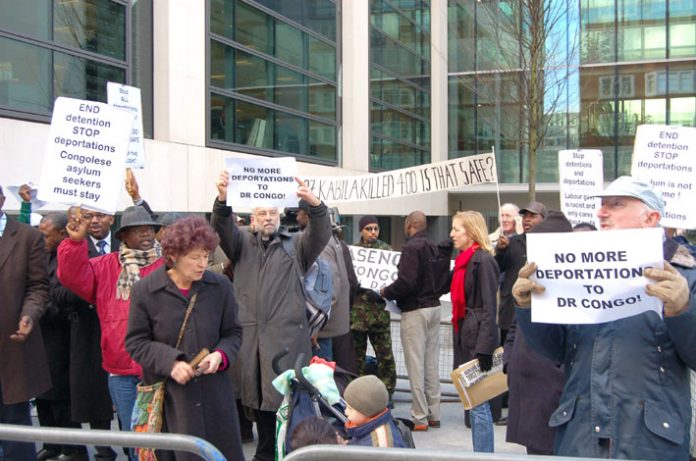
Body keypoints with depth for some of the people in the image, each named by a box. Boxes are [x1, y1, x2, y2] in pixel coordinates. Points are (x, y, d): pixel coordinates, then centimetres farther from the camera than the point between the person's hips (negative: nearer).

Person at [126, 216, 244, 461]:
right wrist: (170, 362, -16)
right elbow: (136, 342, -1)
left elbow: (233, 332, 11)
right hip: (167, 395, -2)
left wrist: (221, 355, -11)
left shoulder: (220, 286, 2)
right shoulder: (145, 290, -4)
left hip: (214, 393, 2)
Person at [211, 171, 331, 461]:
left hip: (287, 335, -2)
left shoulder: (296, 245, 9)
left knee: (288, 396, -5)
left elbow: (321, 233, -8)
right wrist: (222, 199, -27)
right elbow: (223, 228, -5)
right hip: (250, 335, 2)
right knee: (259, 397, 8)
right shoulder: (242, 243, 14)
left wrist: (314, 203, -30)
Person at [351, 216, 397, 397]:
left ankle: (387, 393, 13)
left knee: (385, 355, 1)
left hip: (380, 310, 0)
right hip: (357, 309, 0)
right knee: (357, 354, 8)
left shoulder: (386, 249, 7)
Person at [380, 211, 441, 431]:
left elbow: (406, 282, -24)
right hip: (434, 307, 8)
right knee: (431, 364, 13)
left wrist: (386, 292, -8)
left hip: (415, 311, -8)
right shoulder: (433, 247, 9)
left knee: (415, 365, -2)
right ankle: (434, 414, 19)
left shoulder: (411, 247, -15)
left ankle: (420, 417, 1)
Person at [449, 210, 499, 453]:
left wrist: (484, 350, -20)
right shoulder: (464, 260, 15)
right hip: (464, 337, 9)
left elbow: (489, 308, -16)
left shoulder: (483, 260, -12)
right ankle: (481, 453, 21)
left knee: (478, 404, -5)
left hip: (478, 339, -9)